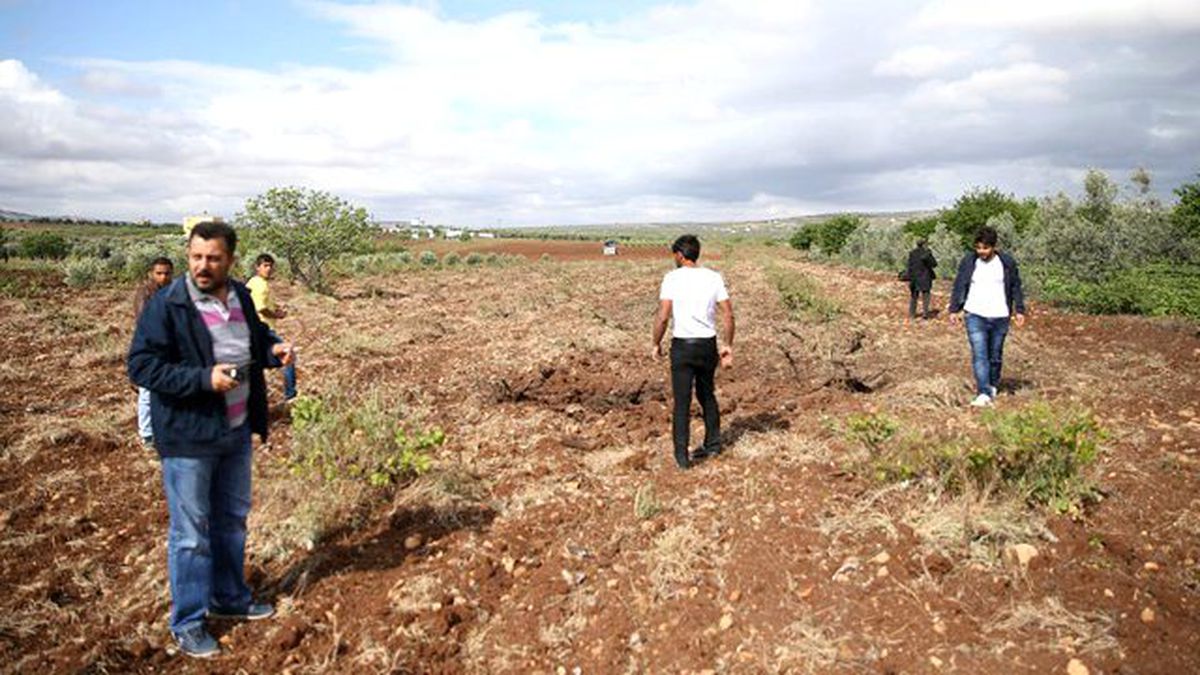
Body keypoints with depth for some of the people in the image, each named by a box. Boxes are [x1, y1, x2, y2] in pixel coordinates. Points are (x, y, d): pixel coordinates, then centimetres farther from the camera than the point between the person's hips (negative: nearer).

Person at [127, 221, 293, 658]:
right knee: (191, 533, 4)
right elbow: (141, 367, -17)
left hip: (237, 430, 7)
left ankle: (229, 598, 39)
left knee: (232, 520, 20)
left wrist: (272, 351, -4)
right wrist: (204, 378, -27)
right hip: (188, 437, -6)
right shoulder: (166, 305, -16)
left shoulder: (240, 297, 3)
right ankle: (188, 623, 21)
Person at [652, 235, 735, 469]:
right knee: (707, 395, 21)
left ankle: (682, 456, 3)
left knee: (682, 402, 2)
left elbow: (663, 317, -13)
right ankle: (713, 444, 32)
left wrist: (656, 344, 0)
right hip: (708, 344, 4)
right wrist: (727, 345, 8)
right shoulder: (714, 278, 2)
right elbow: (728, 314, 0)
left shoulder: (672, 278, -9)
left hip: (682, 346, -4)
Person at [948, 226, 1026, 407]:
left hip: (999, 317, 1)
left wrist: (1019, 310, 5)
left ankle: (993, 386, 32)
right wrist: (954, 310, 1)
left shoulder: (1007, 263, 1)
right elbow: (959, 287, 5)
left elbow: (1015, 287, 9)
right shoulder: (968, 262, 0)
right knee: (979, 355, -12)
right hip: (975, 316, -1)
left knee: (995, 355, 12)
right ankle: (984, 393, -16)